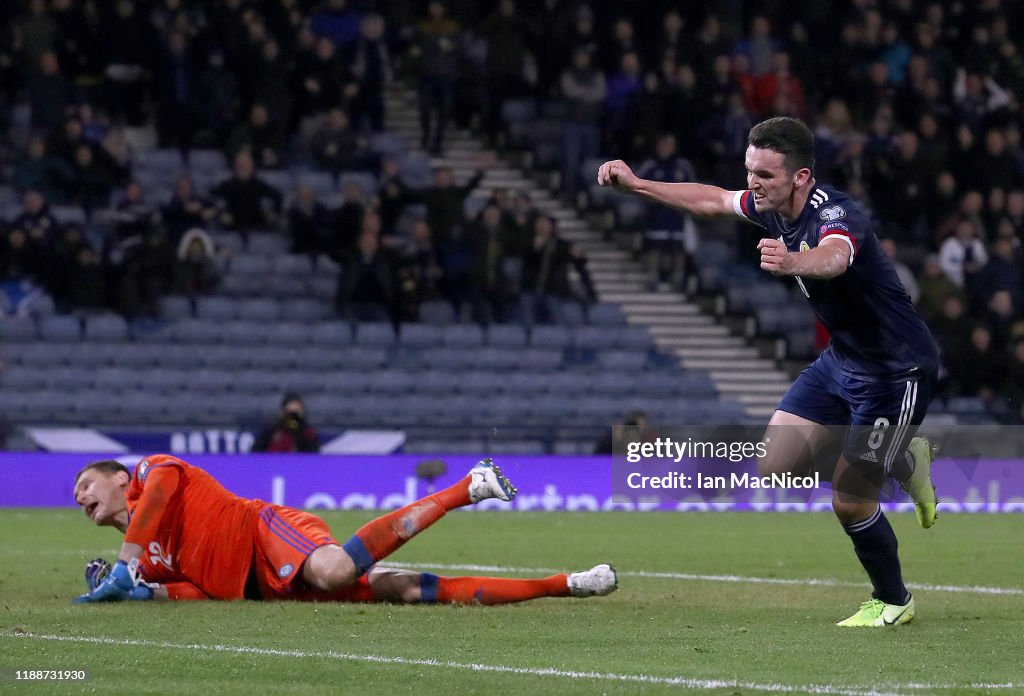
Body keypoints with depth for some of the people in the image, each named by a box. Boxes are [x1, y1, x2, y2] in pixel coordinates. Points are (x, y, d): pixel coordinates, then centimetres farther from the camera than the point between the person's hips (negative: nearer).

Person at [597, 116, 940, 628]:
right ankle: (905, 461, 24)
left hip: (896, 370, -9)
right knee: (776, 466, 2)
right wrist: (636, 185, 13)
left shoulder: (835, 214, -31)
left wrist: (793, 263, -78)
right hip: (841, 359, 9)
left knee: (849, 502, -8)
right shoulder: (775, 207, -4)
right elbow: (713, 201, 16)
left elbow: (834, 257, -56)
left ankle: (892, 602, 20)